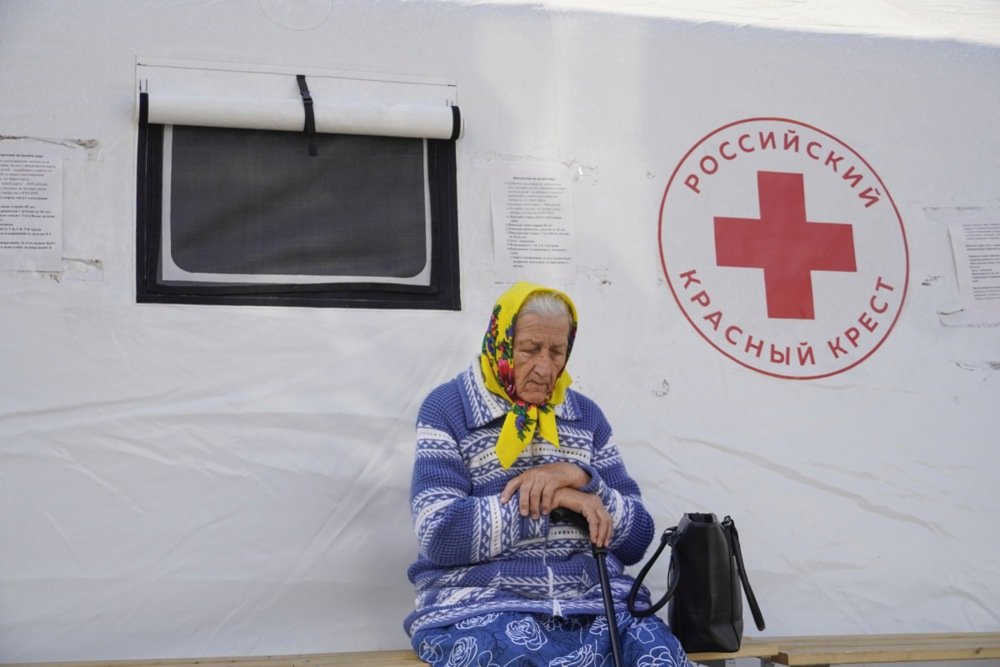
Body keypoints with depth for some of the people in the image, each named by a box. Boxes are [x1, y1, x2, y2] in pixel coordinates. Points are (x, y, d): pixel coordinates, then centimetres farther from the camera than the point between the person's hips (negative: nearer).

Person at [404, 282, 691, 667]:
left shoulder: (585, 415, 16)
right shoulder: (447, 409, 3)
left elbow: (636, 538, 12)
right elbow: (440, 534, -11)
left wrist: (582, 479, -6)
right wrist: (554, 500, -10)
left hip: (595, 600, 3)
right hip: (481, 605, -3)